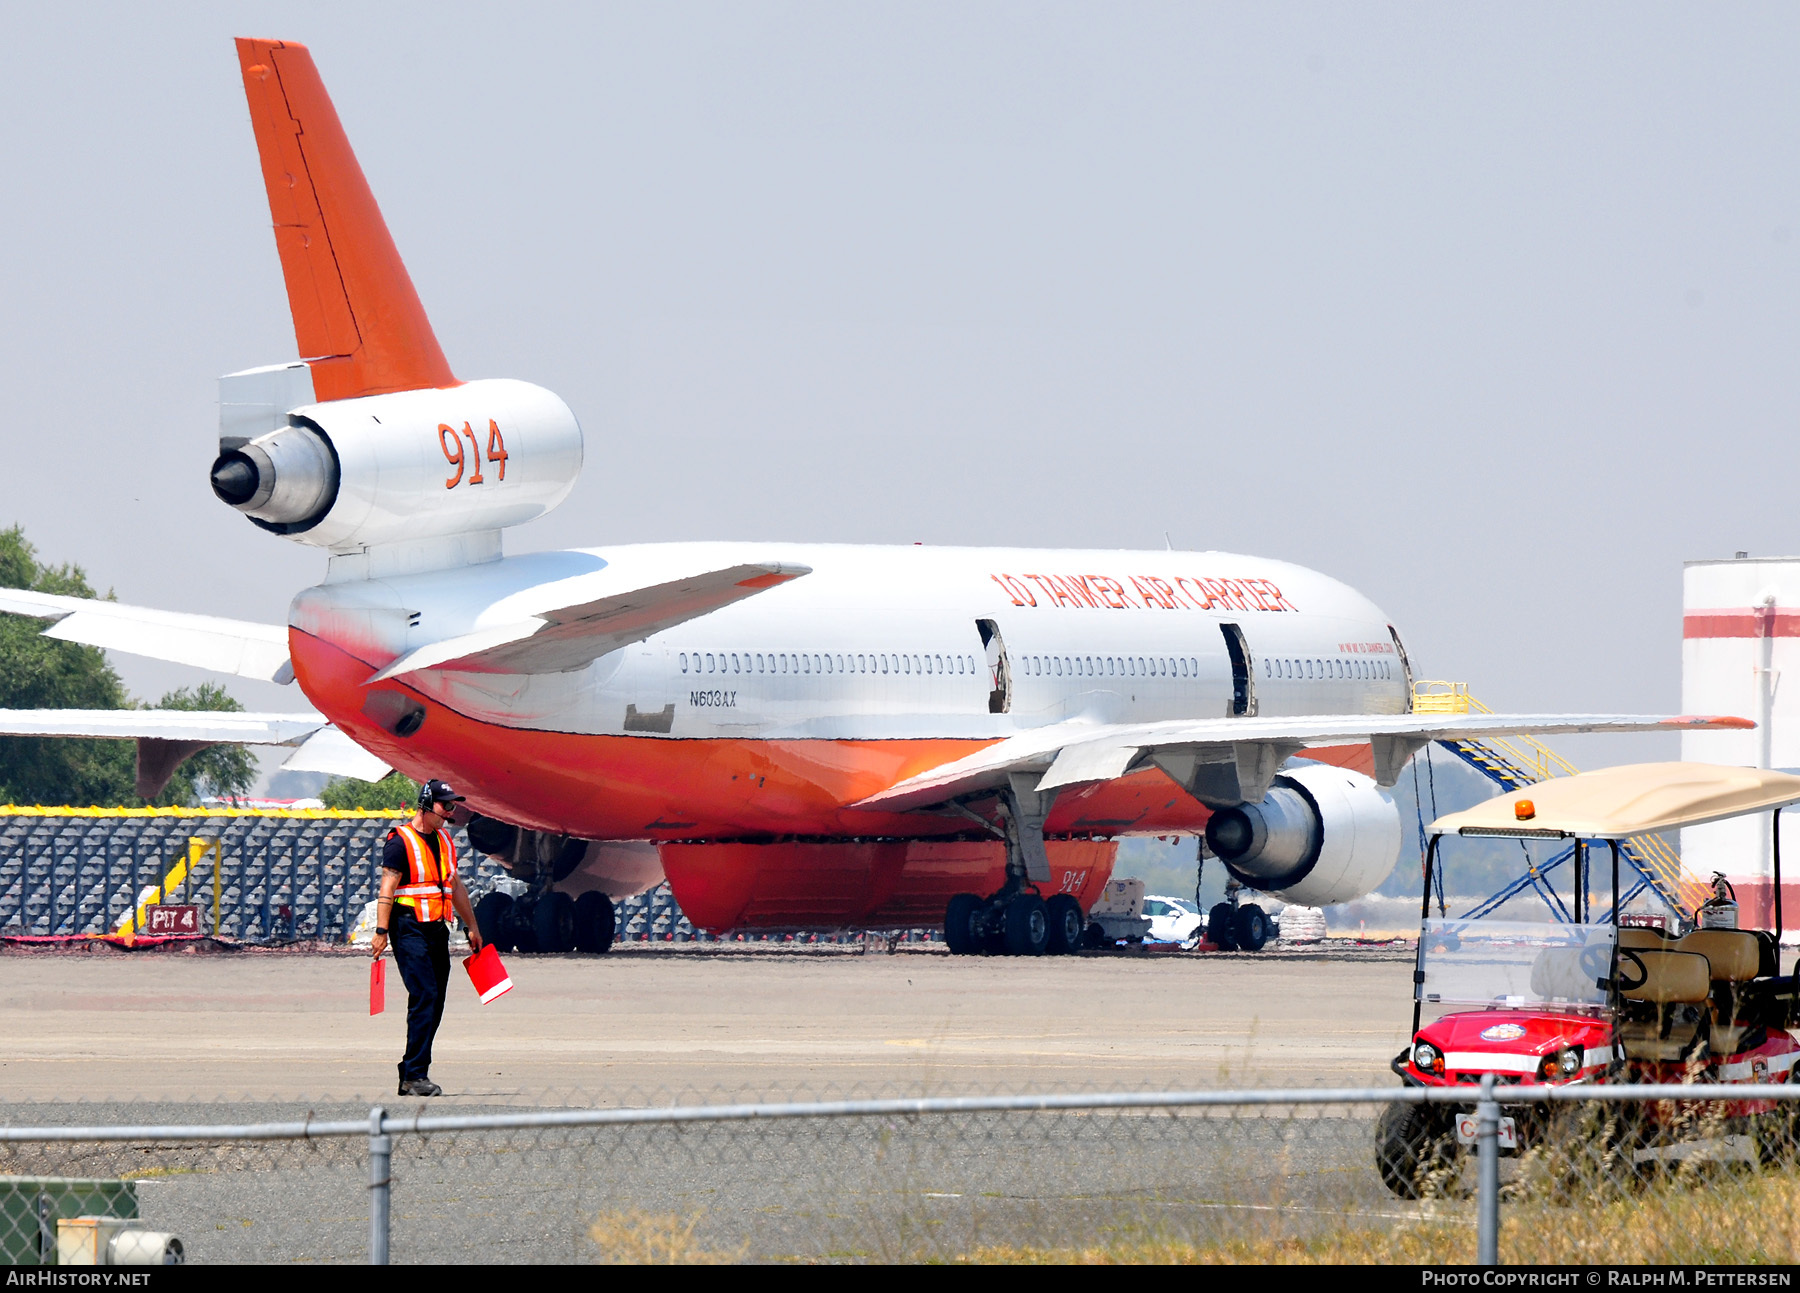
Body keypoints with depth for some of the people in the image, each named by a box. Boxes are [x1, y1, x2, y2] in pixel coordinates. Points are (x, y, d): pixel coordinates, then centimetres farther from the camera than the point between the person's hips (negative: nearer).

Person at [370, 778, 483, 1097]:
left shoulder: (444, 841, 17)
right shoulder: (401, 841, -7)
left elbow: (455, 887, 26)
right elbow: (388, 887, -12)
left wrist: (472, 927, 28)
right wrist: (381, 931, -18)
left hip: (437, 929, 8)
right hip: (410, 927, -8)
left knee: (434, 1004, 5)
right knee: (424, 996, -17)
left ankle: (410, 1074, 11)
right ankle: (415, 1076, -18)